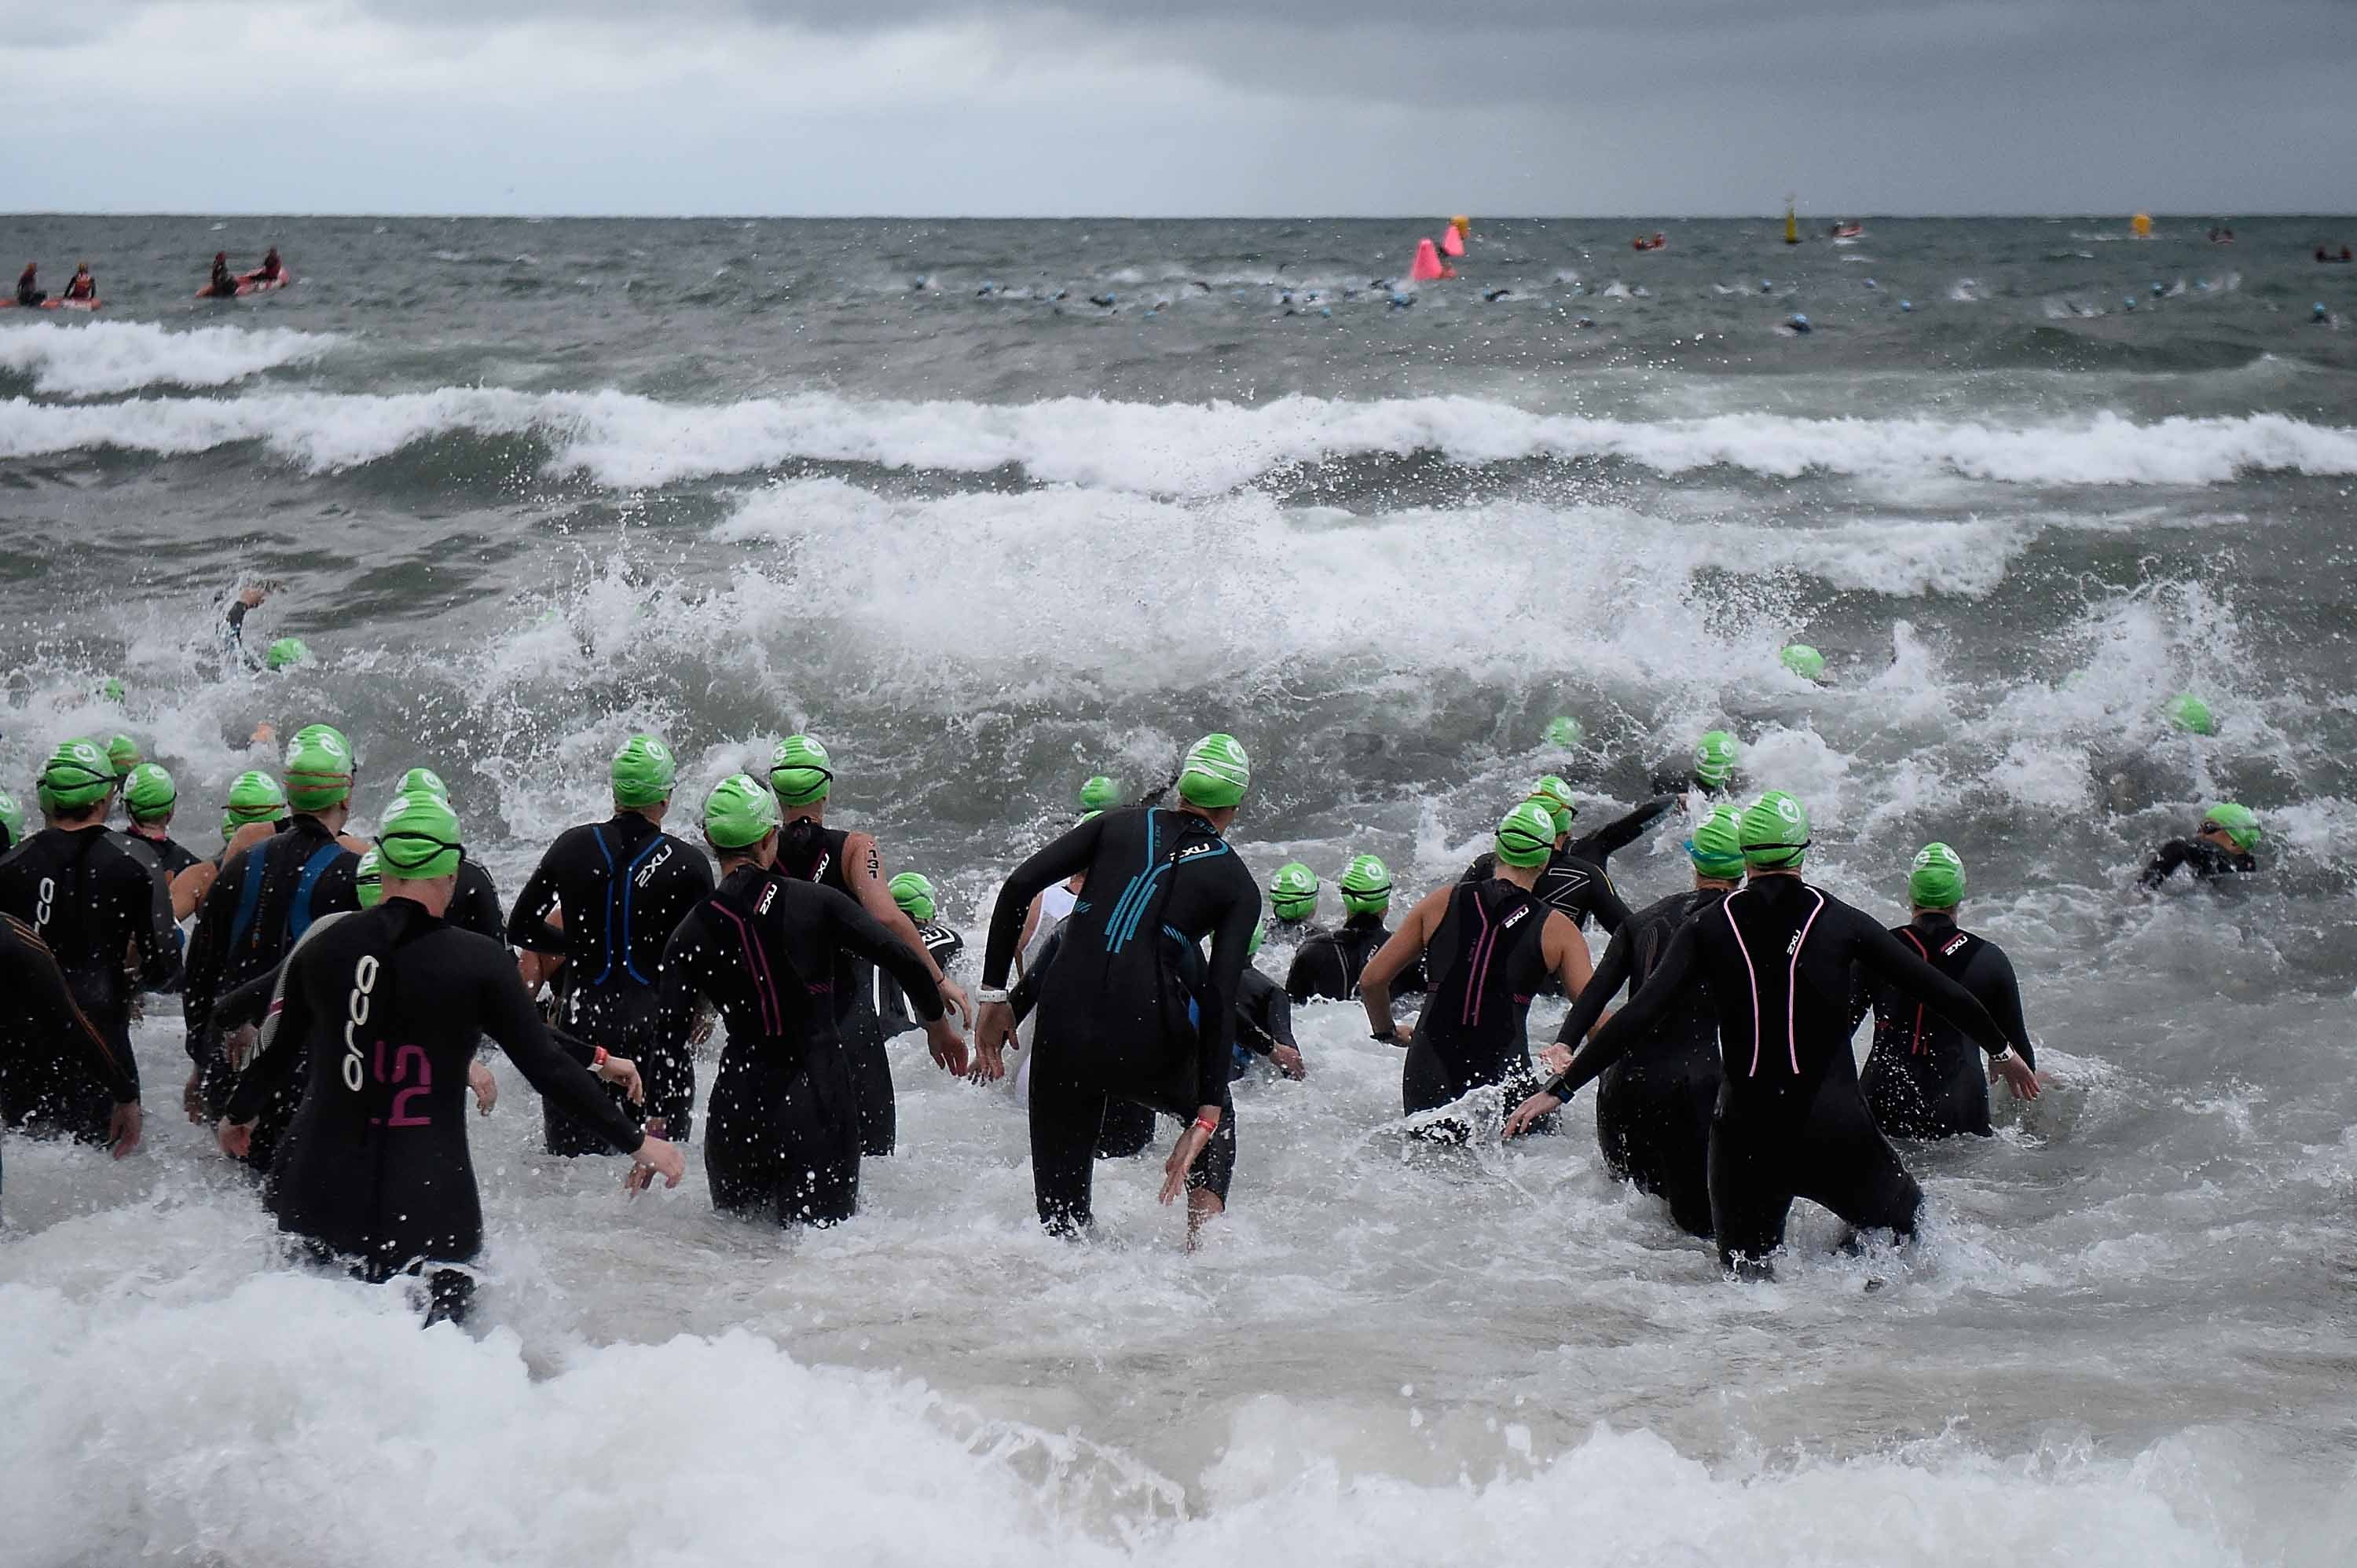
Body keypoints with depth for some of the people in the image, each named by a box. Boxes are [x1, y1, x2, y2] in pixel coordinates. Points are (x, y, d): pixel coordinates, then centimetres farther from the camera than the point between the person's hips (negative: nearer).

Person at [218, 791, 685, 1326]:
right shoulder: (478, 960, -6)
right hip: (427, 1207, -3)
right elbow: (548, 1068, -5)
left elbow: (280, 1053, 18)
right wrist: (635, 1141, 4)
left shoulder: (324, 949, 4)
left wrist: (238, 1115, 39)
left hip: (318, 1194, 3)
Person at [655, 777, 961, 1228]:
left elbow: (670, 1041, -2)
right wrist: (939, 1025, 12)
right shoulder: (816, 902, -4)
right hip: (821, 1092, -1)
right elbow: (904, 962, -5)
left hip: (741, 1100, 1)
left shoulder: (691, 934, -1)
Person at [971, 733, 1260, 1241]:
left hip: (1064, 1026, 1)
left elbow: (1018, 885, 4)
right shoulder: (1238, 887, 11)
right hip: (1148, 1042, -1)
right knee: (1216, 1117, 32)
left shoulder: (1119, 824, 16)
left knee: (1061, 1214, 14)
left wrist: (993, 993, 8)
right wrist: (1206, 1117, -1)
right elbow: (1220, 1001, 0)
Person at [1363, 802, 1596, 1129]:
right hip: (1501, 1078, -3)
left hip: (1427, 1078, 3)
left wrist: (1386, 1031, 28)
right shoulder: (1557, 930, 2)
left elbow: (1371, 981, 10)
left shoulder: (1441, 902, 8)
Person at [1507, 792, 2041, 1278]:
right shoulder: (1840, 921, 1)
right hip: (1835, 1131, -1)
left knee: (1745, 1278, 14)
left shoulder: (1707, 930, 2)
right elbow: (1935, 988, 8)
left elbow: (1638, 1017, -5)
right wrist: (2001, 1049, 23)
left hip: (1745, 1135, 1)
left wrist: (1560, 1089, -1)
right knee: (1912, 1229, 22)